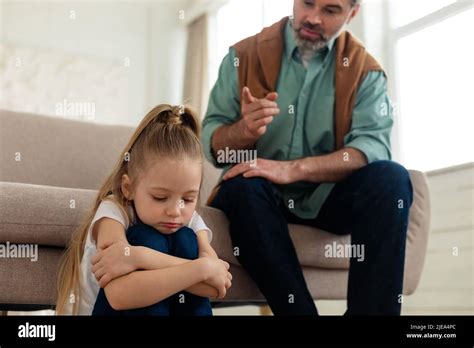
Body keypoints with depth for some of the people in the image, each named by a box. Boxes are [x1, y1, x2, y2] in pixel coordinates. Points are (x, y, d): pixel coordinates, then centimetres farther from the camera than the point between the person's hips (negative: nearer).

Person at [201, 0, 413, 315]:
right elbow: (211, 145, -5)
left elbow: (373, 146, -17)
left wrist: (294, 168, -31)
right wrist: (244, 130, -29)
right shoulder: (244, 55, -1)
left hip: (326, 196, 1)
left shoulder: (364, 70, 0)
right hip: (260, 197, 0)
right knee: (242, 185, -33)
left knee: (390, 178, -26)